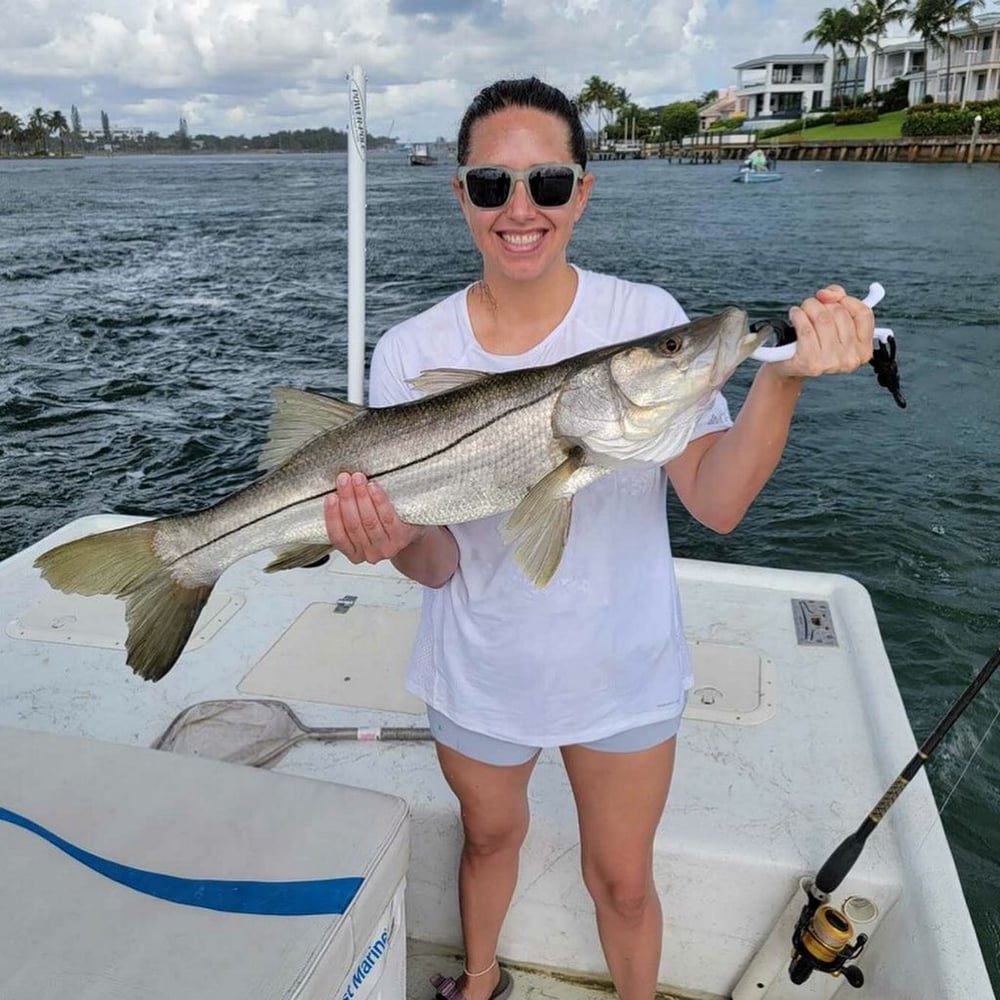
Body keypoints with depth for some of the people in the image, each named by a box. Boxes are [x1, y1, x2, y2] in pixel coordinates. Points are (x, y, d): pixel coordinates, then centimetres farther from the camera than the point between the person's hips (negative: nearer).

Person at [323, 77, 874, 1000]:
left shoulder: (645, 318, -15)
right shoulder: (413, 352, -13)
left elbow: (716, 502, -22)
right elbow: (437, 564, -14)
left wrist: (781, 378, -36)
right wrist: (395, 537, -36)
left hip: (623, 673, -1)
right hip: (481, 672, 2)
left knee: (622, 880, 17)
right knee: (490, 838, 27)